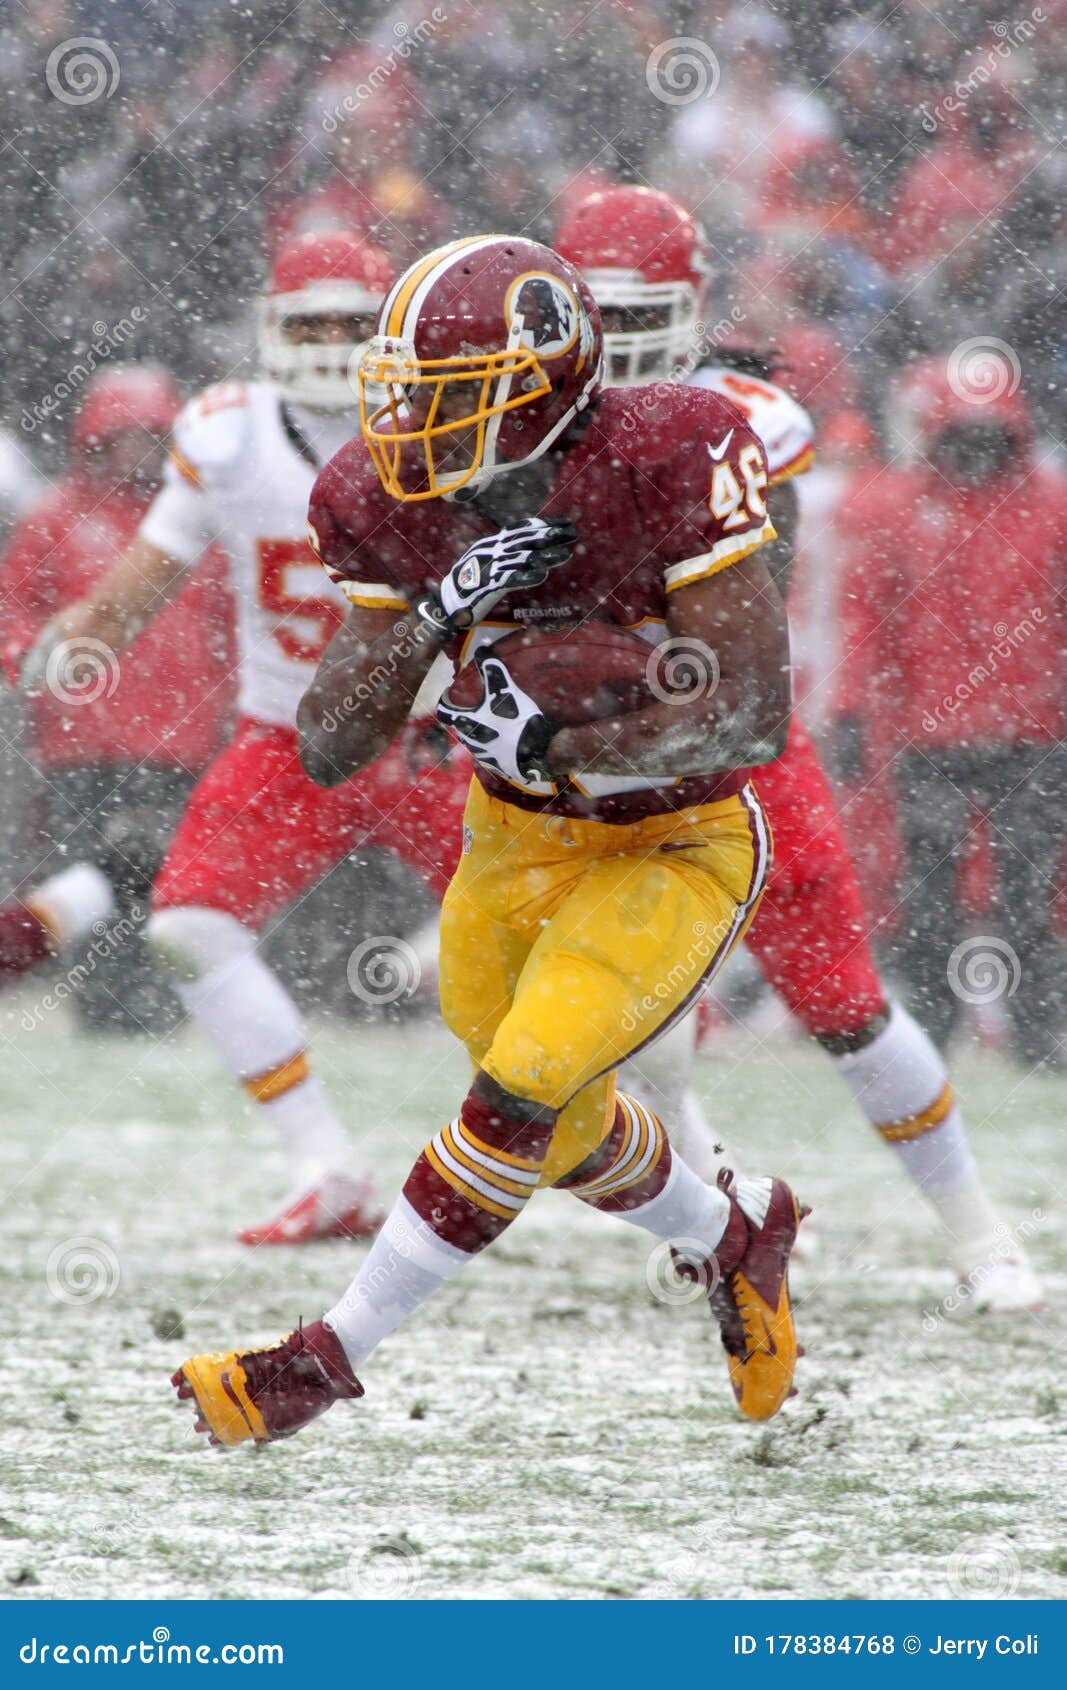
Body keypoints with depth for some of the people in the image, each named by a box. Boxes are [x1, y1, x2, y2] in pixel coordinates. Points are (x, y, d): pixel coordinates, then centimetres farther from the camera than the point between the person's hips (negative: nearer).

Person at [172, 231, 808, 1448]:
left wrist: (562, 746, -35)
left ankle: (327, 1359, -7)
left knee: (523, 1089, -17)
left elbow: (754, 714, -30)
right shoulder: (397, 508, -14)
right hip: (514, 843, 6)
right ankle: (734, 1235, 46)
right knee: (563, 1129, 17)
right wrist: (434, 618, -32)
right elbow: (328, 750, -16)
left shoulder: (664, 468, -29)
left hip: (673, 853, -6)